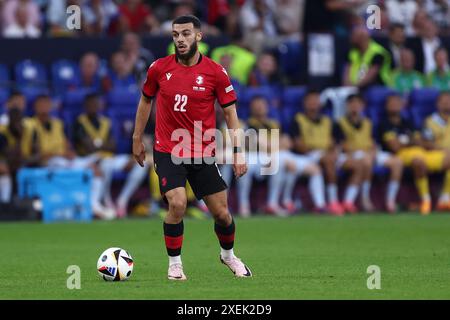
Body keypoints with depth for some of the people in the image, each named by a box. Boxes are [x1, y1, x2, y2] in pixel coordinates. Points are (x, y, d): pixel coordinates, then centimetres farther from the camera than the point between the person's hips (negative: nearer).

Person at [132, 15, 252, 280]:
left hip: (203, 154, 1)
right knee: (177, 204, -20)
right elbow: (146, 101, 13)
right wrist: (137, 139, 15)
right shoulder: (159, 68, -3)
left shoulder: (215, 72, -6)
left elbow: (230, 113, -1)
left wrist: (238, 152, -7)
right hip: (168, 151, -1)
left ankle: (228, 255, 35)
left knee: (221, 211, 5)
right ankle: (174, 263, 0)